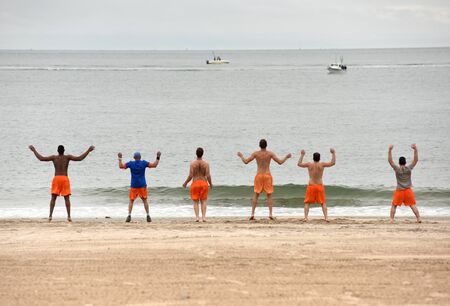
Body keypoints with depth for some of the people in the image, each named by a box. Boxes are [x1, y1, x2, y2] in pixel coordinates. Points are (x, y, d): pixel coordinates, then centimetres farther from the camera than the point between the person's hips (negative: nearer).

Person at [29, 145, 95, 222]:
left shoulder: (54, 157, 1)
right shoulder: (67, 157, -2)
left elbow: (41, 158, 1)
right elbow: (80, 158, -7)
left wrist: (34, 150, 11)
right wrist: (88, 151, -1)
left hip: (56, 178, 1)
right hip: (65, 178, 0)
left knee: (53, 198, 4)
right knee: (67, 198, 3)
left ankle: (50, 215, -4)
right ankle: (69, 216, -3)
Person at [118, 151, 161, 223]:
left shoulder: (131, 163, -3)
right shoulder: (144, 163, -4)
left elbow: (121, 166, 4)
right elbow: (154, 165, -3)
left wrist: (120, 159, 16)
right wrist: (158, 157, 6)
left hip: (134, 185, 0)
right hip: (142, 185, 0)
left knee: (131, 201, 5)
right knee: (145, 200, 9)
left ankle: (129, 215, -8)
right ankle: (148, 215, 5)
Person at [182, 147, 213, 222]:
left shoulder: (193, 163, -6)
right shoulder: (206, 164, -4)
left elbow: (190, 176, -9)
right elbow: (208, 175, -7)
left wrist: (185, 183, 6)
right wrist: (211, 183, 10)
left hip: (195, 183, -1)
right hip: (204, 183, 1)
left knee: (195, 201, 6)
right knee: (203, 201, 9)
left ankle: (197, 217, -3)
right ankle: (203, 217, 1)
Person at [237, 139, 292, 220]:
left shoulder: (256, 153, -3)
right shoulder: (270, 153, -5)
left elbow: (246, 161, -2)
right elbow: (280, 162, -5)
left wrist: (241, 156, 16)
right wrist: (286, 157, 12)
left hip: (259, 175, 1)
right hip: (267, 175, -1)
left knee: (256, 195, 9)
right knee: (269, 195, 6)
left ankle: (252, 214, 3)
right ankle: (270, 214, -4)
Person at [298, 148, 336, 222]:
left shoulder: (309, 165, -3)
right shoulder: (322, 165, -7)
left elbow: (299, 164, 13)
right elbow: (333, 163, -1)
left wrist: (302, 155, 22)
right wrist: (333, 153, 7)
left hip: (311, 186, 0)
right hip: (320, 186, 0)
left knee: (307, 203, 7)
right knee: (323, 203, 9)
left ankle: (306, 217, -7)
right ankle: (326, 217, -4)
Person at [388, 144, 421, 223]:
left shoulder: (397, 169, -10)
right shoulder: (409, 168, -6)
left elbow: (390, 160, -10)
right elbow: (416, 160, -3)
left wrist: (390, 150, -15)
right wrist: (415, 150, -10)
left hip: (399, 191, -1)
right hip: (408, 190, 1)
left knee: (394, 205, 9)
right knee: (413, 205, 5)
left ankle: (392, 219, 1)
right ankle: (418, 219, 0)